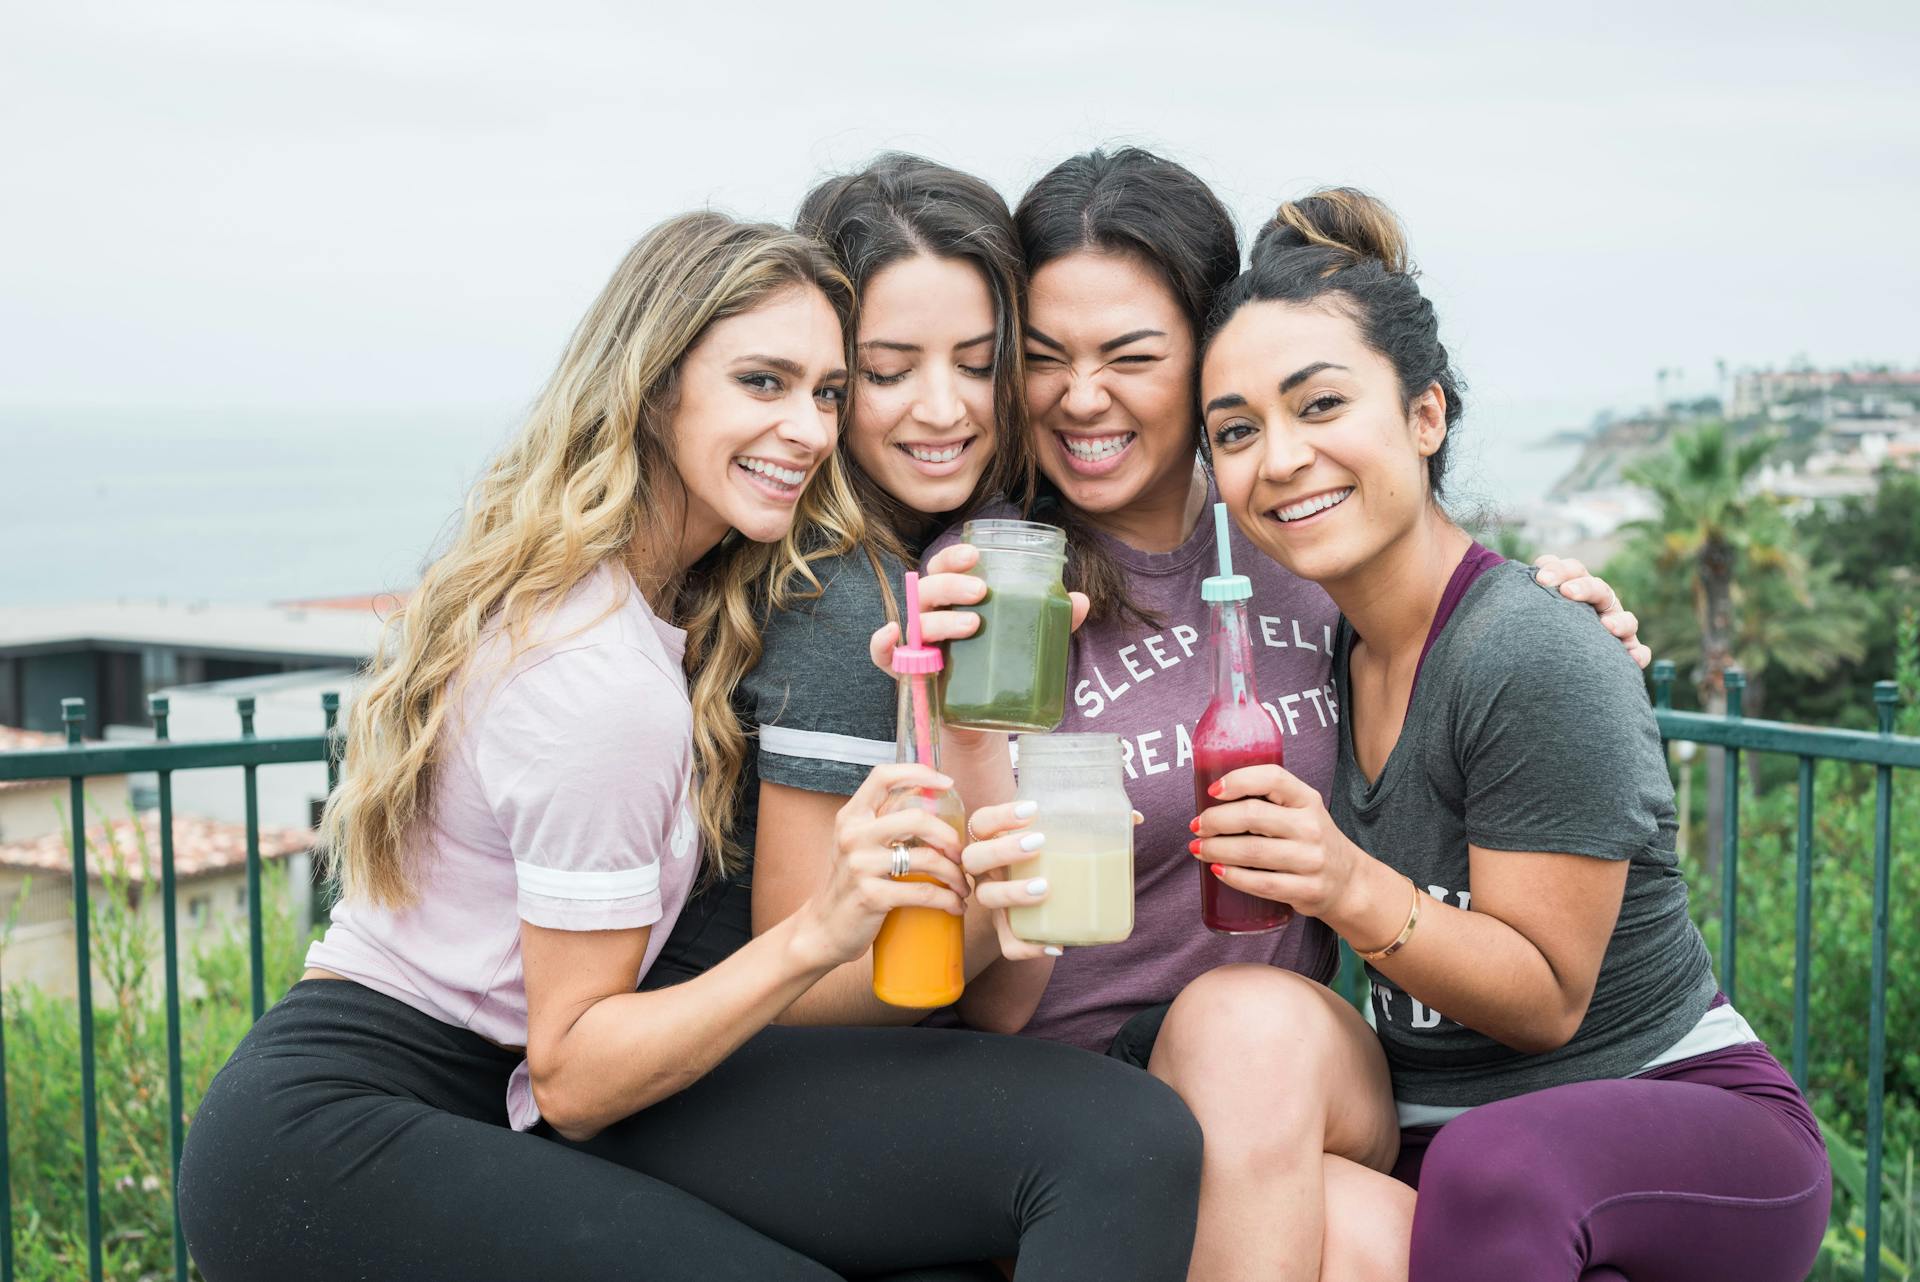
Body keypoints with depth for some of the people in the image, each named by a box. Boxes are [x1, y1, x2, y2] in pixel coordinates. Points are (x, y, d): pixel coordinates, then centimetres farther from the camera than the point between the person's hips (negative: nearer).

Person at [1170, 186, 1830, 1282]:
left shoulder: (1538, 661, -19)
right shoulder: (1320, 647, 3)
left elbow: (1547, 1004, -15)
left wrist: (1354, 889, -30)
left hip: (1684, 1117, -5)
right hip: (1428, 1132, 5)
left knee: (1500, 1166, -38)